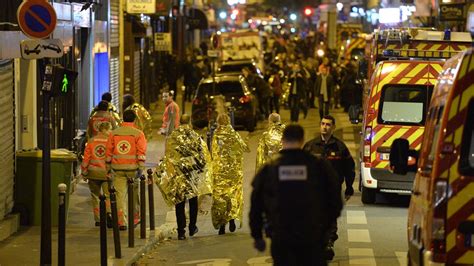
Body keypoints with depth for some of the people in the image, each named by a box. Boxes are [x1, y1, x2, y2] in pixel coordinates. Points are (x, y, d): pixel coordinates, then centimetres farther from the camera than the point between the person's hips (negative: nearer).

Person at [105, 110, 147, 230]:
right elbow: (141, 152, -10)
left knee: (120, 195, 1)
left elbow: (109, 152, 9)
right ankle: (135, 218, 25)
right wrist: (141, 169, -11)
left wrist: (108, 169, 17)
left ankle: (122, 222, -5)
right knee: (135, 195, 15)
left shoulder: (114, 133, 7)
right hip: (133, 168, -1)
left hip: (118, 169, 1)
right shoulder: (138, 133, -2)